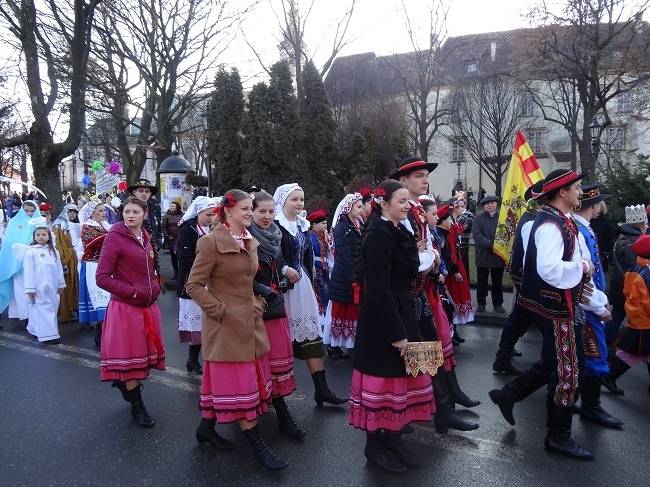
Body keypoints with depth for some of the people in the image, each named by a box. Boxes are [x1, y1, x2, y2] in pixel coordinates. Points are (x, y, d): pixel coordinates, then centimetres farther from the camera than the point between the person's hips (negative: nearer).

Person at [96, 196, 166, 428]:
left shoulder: (145, 238, 8)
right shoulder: (114, 237, -11)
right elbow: (102, 277, -15)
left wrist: (154, 287, 6)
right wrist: (133, 292, -15)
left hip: (148, 306, 7)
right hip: (125, 308, -6)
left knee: (144, 353, 16)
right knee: (130, 356, 5)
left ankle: (123, 382, 43)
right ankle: (137, 407, 20)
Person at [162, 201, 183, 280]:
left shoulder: (181, 215, 3)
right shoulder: (167, 216, 4)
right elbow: (163, 227, 0)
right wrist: (167, 236, -6)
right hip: (171, 239, 2)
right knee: (173, 256, 8)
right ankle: (176, 273, 16)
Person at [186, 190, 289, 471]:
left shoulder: (250, 242, 10)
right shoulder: (211, 242, -15)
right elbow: (194, 286, -14)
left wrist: (256, 304, 9)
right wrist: (220, 311, -16)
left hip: (250, 321, 9)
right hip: (227, 325, -8)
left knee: (249, 380, 16)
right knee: (239, 384, 1)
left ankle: (207, 427, 34)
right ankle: (258, 446, 11)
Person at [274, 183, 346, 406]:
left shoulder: (303, 225, 14)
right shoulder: (274, 225, -9)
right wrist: (284, 269, -22)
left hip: (302, 283, 7)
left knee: (311, 330, 4)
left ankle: (321, 388, 8)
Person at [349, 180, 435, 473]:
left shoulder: (399, 232, 10)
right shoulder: (377, 235, -18)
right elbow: (380, 289, -22)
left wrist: (404, 327, 15)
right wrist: (396, 333, -20)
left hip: (402, 315, 9)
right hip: (382, 322, -9)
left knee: (402, 378, 15)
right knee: (384, 379, 4)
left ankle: (393, 438, 31)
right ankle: (374, 445, 23)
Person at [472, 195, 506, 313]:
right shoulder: (478, 219, 2)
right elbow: (477, 235, -10)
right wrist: (490, 245, -20)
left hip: (499, 255, 1)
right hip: (483, 255, -1)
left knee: (497, 282, 10)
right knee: (482, 281, 6)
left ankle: (498, 303, 20)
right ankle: (481, 303, 17)